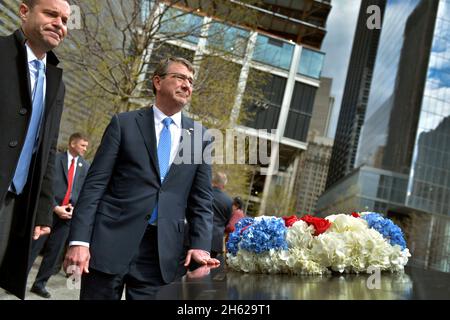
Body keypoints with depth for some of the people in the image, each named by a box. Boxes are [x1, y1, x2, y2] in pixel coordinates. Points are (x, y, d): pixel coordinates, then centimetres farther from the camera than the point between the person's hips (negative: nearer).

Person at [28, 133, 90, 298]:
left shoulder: (86, 166, 11)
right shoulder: (55, 158, -1)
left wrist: (75, 208, -5)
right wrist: (55, 207, -14)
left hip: (69, 213, 4)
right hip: (49, 210, -3)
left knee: (54, 252, 6)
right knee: (33, 247, -1)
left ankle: (40, 284, 16)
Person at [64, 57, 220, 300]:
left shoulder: (199, 136, 10)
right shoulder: (124, 123, 3)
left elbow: (201, 198, 9)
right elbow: (95, 184, -2)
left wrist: (200, 245, -5)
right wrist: (79, 240, -10)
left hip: (162, 249, 2)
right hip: (112, 240, -2)